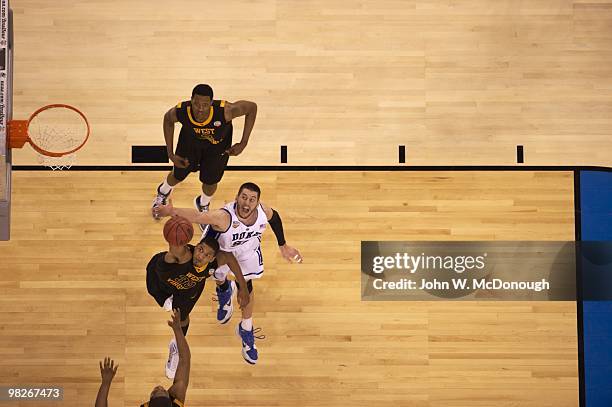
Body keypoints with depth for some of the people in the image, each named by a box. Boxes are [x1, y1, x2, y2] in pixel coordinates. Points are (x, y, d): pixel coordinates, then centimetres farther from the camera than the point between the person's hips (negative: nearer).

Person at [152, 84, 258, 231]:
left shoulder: (224, 111, -45)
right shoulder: (180, 112, -39)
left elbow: (252, 107, -28)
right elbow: (167, 119, -13)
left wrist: (243, 143, -26)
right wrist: (171, 154, -13)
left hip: (218, 145, -1)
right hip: (191, 140, 1)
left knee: (210, 182, 13)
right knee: (179, 175, 22)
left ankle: (203, 205, 52)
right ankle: (163, 193, 61)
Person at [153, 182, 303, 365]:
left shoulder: (264, 211, -31)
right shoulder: (224, 216, -45)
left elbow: (275, 218, -7)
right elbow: (196, 216, -58)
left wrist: (283, 246, 1)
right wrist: (173, 211, -78)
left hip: (248, 250, 4)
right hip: (220, 247, -3)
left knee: (246, 286, 13)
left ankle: (246, 330, 37)